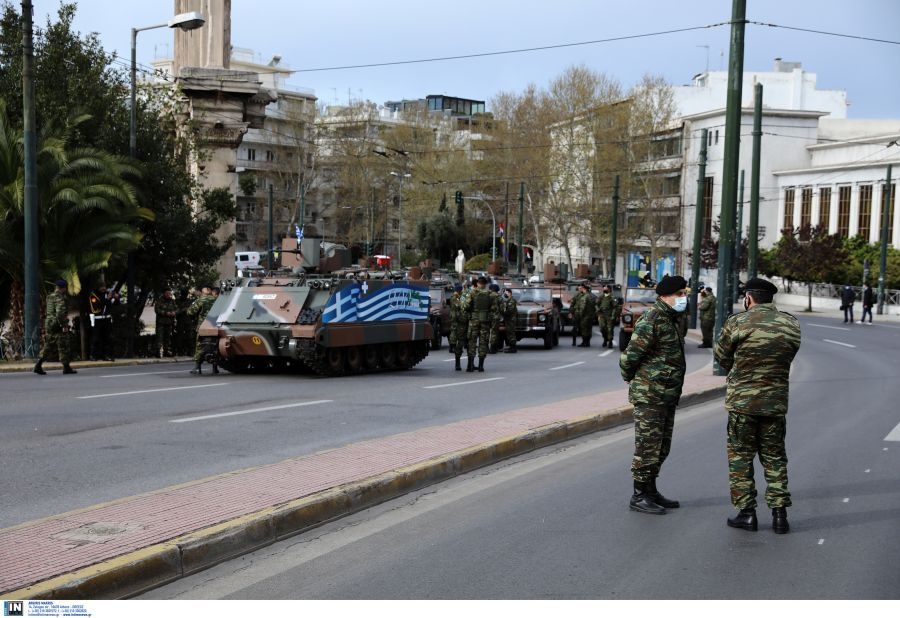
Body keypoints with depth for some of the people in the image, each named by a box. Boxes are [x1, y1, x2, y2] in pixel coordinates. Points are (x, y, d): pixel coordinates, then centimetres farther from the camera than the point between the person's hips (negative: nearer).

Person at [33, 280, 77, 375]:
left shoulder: (50, 297, 14)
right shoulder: (60, 298, -14)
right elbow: (60, 312, -24)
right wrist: (64, 325, -21)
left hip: (48, 324, 8)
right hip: (58, 325, -8)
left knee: (48, 346, 10)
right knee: (63, 346, 0)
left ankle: (38, 365, 2)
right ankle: (66, 367, 4)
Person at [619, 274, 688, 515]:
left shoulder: (671, 321, 15)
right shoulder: (651, 321, -18)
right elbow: (630, 356, -18)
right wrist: (631, 378, -3)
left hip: (667, 396, 10)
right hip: (649, 396, -10)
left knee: (661, 449, 16)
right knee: (647, 447, -4)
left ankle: (651, 491, 26)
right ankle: (639, 496, 4)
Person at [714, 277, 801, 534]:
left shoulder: (737, 322, -10)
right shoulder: (792, 325, 2)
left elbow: (721, 354, 1)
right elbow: (788, 357, 7)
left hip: (742, 401, -3)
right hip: (776, 402, 3)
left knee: (740, 457, 8)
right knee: (774, 458, 13)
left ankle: (746, 512, 8)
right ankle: (779, 512, 11)